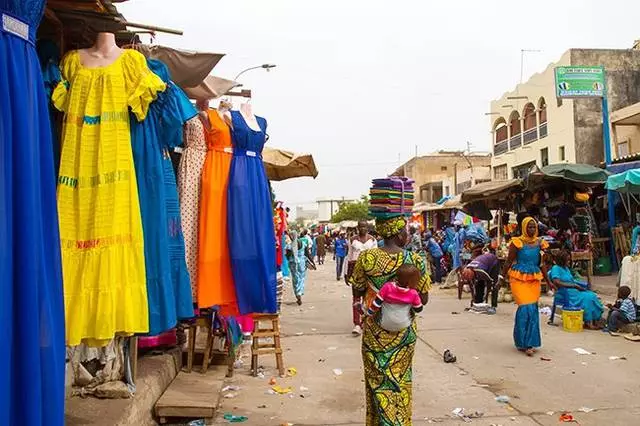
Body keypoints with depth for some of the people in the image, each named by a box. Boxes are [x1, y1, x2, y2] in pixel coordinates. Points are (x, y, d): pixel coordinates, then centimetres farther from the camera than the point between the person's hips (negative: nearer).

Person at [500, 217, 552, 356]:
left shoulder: (539, 243, 9)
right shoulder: (517, 242, -5)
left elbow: (542, 264, 15)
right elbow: (509, 262, -2)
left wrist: (548, 281, 16)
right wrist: (502, 278, -3)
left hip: (534, 279, 5)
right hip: (519, 279, -5)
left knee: (533, 309, 5)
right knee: (525, 308, -12)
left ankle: (528, 342, 19)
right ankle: (523, 343, -1)